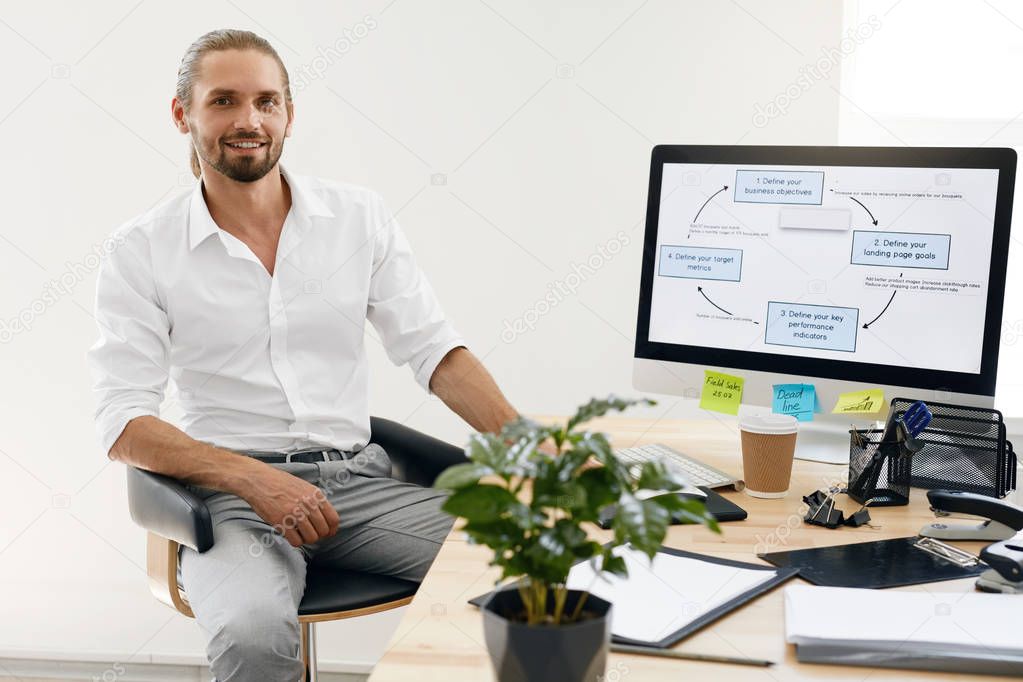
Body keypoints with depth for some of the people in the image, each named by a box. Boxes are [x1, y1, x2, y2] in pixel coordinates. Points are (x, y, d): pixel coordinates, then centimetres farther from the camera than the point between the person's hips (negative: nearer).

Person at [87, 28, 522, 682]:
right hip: (233, 491, -2)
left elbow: (434, 349, 6)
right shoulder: (144, 249, 1)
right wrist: (251, 478, -20)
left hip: (357, 480, 3)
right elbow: (124, 421, -4)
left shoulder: (361, 216, 7)